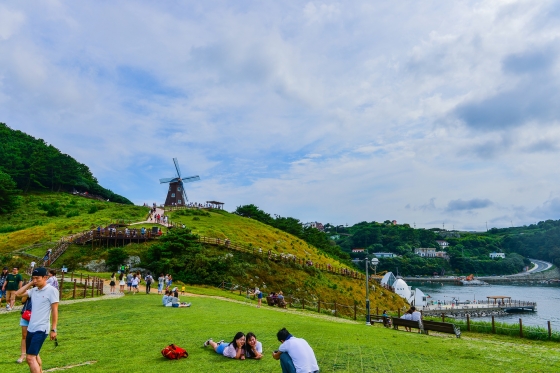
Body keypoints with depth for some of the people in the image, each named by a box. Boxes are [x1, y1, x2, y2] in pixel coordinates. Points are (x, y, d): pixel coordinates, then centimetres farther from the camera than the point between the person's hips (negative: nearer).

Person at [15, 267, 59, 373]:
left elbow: (54, 310, -13)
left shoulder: (52, 290, -13)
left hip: (41, 329, -8)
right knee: (34, 355, 20)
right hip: (31, 328, 8)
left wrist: (53, 329, -14)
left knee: (30, 358, -13)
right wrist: (30, 283, 3)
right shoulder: (34, 290, 7)